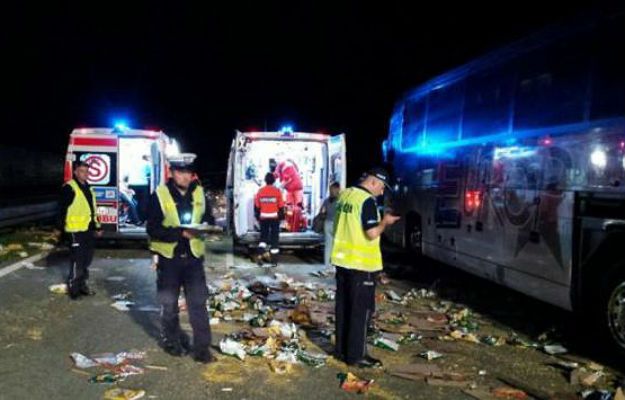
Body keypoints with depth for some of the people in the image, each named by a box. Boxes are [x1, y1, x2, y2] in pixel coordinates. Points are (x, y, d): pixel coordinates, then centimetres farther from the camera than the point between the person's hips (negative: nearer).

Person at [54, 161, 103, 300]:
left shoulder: (88, 188, 17)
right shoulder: (69, 188, -9)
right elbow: (62, 209, -11)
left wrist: (97, 227, 22)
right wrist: (59, 228, -12)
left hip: (88, 230, 8)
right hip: (75, 231, -8)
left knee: (87, 259, 14)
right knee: (77, 259, -8)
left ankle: (82, 285, 25)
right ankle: (73, 288, 1)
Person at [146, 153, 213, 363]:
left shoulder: (199, 193, 2)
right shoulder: (159, 195, -8)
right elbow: (153, 229, -14)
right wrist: (181, 233, -24)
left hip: (193, 256, 2)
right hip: (168, 257, -2)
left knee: (198, 303, -1)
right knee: (169, 303, 13)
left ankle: (202, 346, 6)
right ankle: (172, 340, 31)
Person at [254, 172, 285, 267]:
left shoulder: (260, 191, 0)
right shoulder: (277, 191, -6)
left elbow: (256, 206, 5)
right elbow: (281, 206, -4)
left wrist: (257, 216, 17)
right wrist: (281, 216, 8)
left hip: (263, 217, 2)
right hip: (274, 217, -2)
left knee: (263, 236, 17)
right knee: (274, 238, 5)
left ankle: (260, 253, -6)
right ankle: (274, 260, 5)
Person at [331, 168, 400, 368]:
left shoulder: (344, 195, 10)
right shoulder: (367, 200, -17)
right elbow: (372, 233, -21)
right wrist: (384, 222, -4)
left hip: (342, 260, 8)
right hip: (361, 264, -8)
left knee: (344, 307, 15)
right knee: (361, 310, 1)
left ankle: (342, 349, 23)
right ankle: (356, 355, 6)